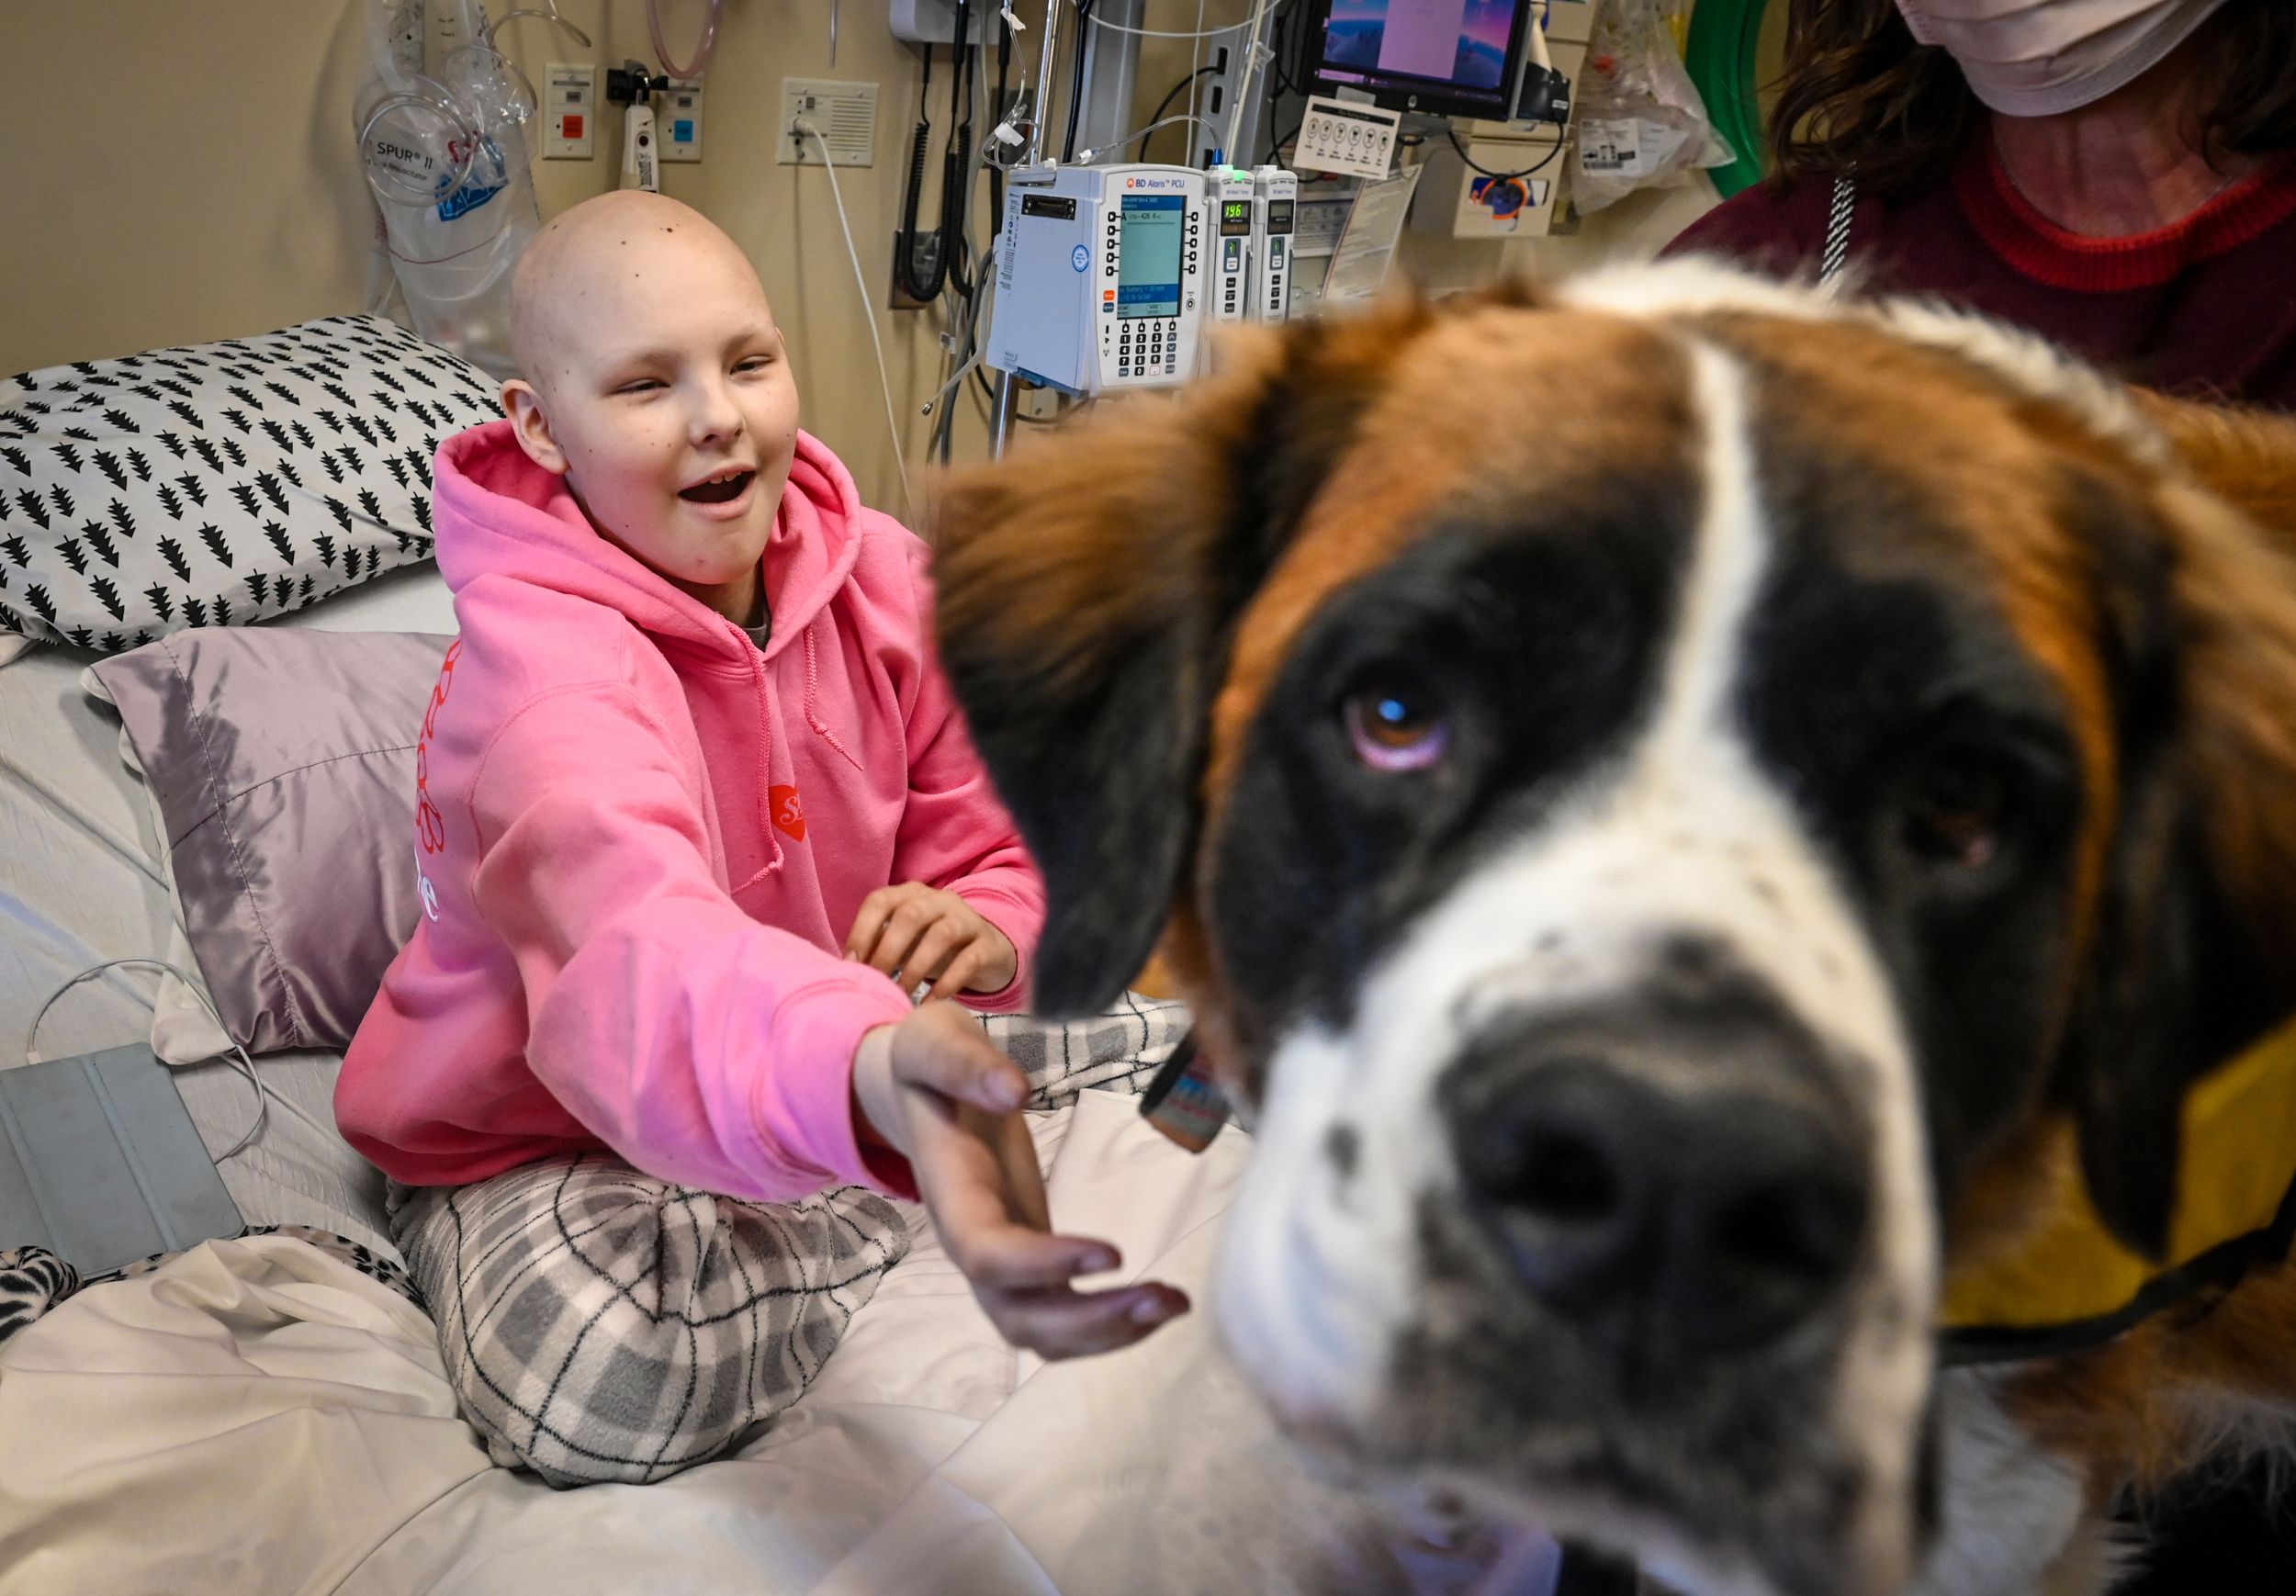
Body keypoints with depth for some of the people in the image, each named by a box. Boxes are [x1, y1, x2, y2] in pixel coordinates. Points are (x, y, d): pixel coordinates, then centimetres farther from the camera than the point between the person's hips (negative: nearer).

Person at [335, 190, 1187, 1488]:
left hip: (811, 1092, 5)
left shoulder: (882, 577, -10)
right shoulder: (535, 660, -30)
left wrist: (987, 930, -28)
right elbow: (634, 936, -51)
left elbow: (992, 849, -2)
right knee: (616, 1380, -32)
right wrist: (866, 1067, -72)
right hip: (537, 1136, -4)